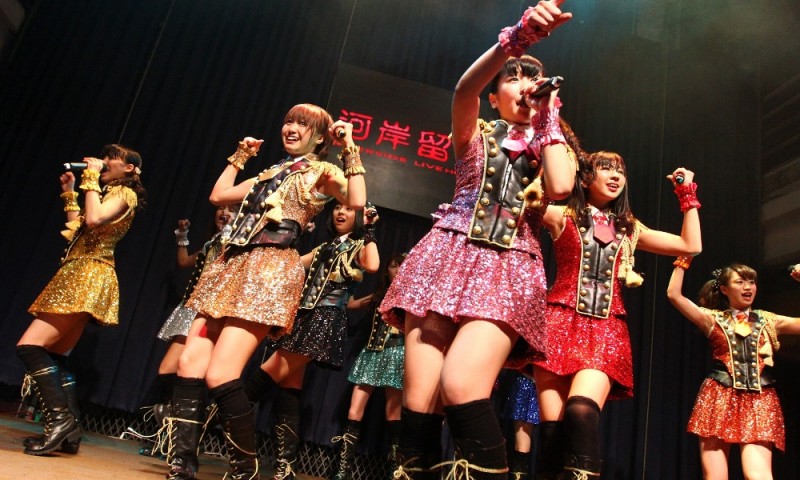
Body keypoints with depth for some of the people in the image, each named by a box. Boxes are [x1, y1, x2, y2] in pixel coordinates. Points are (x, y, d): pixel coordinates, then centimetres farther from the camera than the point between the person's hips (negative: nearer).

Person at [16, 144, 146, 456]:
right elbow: (75, 232, 27)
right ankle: (69, 430, 7)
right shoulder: (106, 193, 25)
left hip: (89, 278, -10)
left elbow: (94, 219, -21)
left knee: (30, 346, -16)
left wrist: (91, 178, -11)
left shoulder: (125, 193, -3)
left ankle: (59, 418, -17)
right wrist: (70, 193, 26)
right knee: (54, 356, 7)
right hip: (78, 278, 10)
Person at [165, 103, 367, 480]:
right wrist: (239, 157, 34)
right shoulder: (271, 173, 27)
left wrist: (350, 148, -8)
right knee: (189, 365, -1)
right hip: (232, 265, 8)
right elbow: (219, 195, 32)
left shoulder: (322, 172, 6)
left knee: (220, 376, -16)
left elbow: (357, 201, -13)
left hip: (271, 269, -8)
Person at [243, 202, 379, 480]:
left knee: (270, 374, -12)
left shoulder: (359, 246, 5)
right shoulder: (324, 248, 25)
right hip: (304, 315, 7)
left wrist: (369, 230, -11)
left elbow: (372, 266, -18)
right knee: (289, 388, 2)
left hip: (326, 319, -7)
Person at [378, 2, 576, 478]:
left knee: (461, 386, -26)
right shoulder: (475, 131, 19)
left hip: (512, 269, 0)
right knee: (419, 398, -9)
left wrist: (549, 118, 9)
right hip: (450, 257, 1)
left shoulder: (552, 145, 22)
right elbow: (464, 89, -5)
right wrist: (514, 39, -21)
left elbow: (560, 187, -3)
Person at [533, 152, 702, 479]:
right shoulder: (562, 216, 9)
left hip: (606, 331, 2)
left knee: (582, 410, -25)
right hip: (561, 323, -2)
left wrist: (687, 195, 22)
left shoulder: (629, 229, 22)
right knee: (552, 424, -8)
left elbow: (691, 246, 22)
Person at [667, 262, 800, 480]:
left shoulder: (769, 321, 15)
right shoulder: (713, 319, 10)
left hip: (759, 402, 1)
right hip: (719, 398, -1)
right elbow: (674, 295, 1)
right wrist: (683, 260, 4)